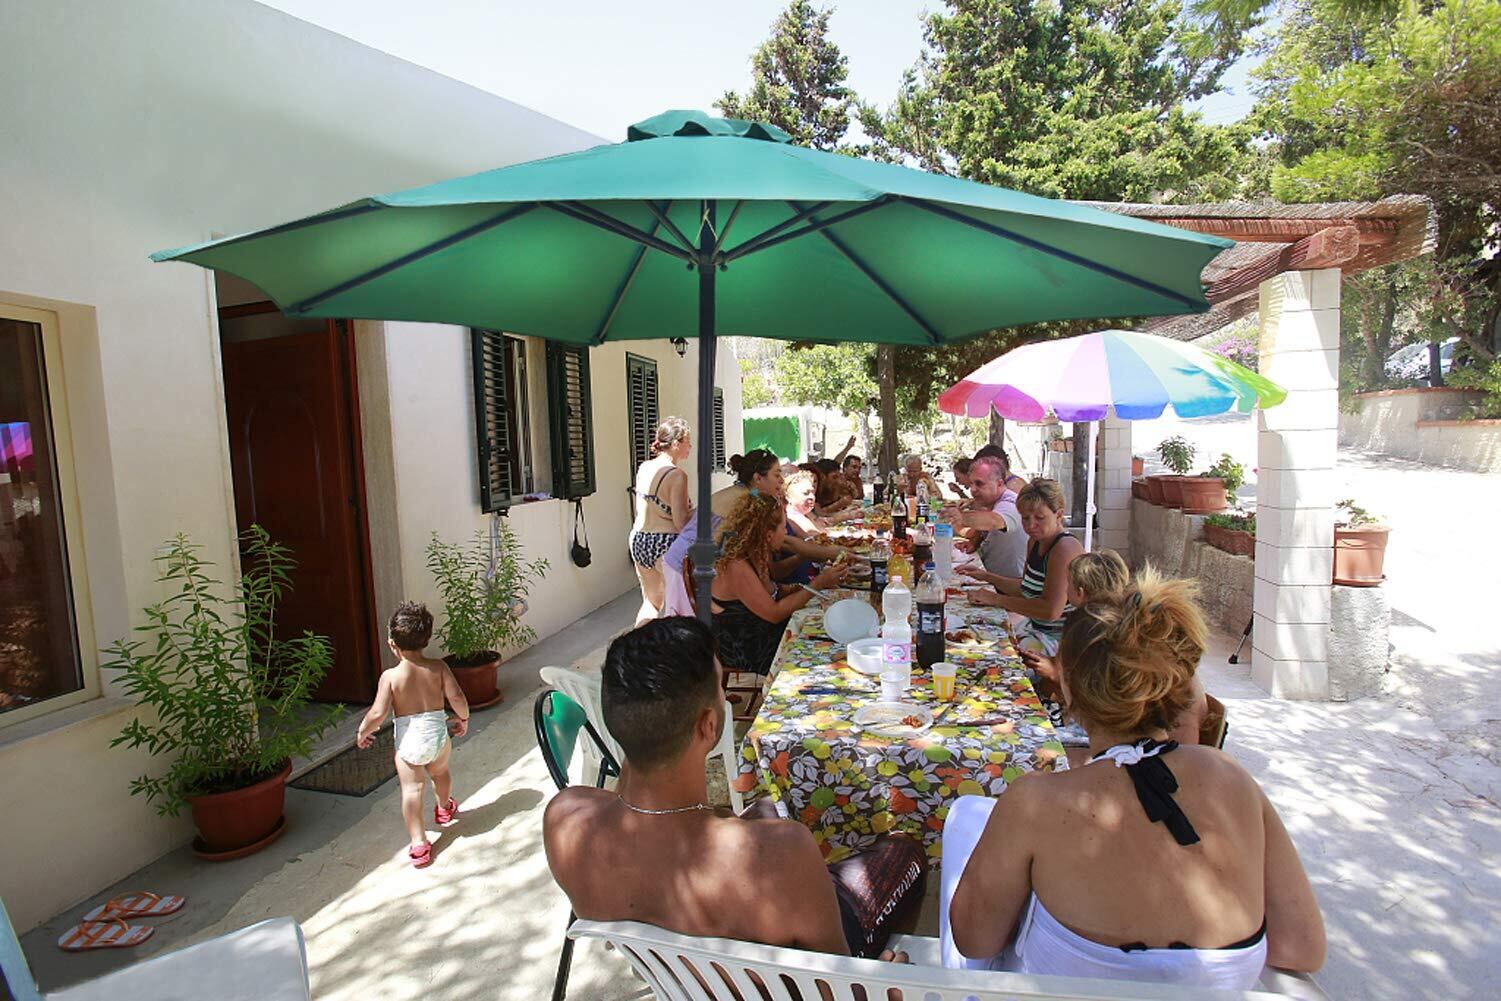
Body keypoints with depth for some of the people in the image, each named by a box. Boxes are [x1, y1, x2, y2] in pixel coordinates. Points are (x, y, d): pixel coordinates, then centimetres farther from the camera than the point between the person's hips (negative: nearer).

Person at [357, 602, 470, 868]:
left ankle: (418, 842, -1)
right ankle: (445, 809, 54)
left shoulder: (390, 676, -13)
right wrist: (463, 719, 9)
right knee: (440, 772, 29)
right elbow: (457, 698, -10)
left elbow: (378, 713, -16)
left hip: (408, 739, -3)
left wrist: (362, 731, 4)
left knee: (412, 789, 6)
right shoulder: (438, 667, -7)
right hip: (438, 732, 3)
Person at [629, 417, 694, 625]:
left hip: (639, 540, 8)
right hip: (665, 544, -8)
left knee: (651, 602, 22)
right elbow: (681, 522, -17)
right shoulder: (676, 475, -15)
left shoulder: (643, 468, 7)